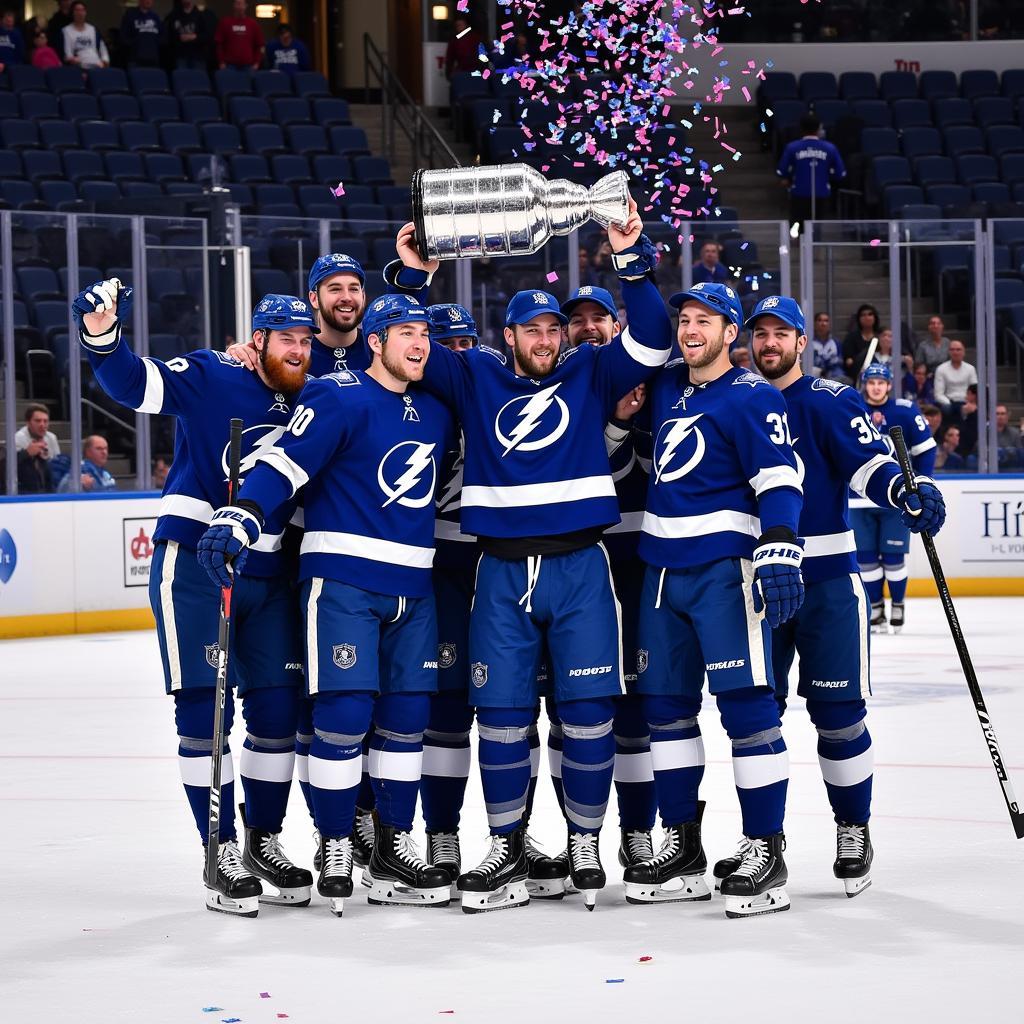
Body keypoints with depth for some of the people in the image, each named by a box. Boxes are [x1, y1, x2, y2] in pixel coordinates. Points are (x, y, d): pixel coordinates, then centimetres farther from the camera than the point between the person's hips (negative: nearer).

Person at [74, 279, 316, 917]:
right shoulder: (214, 379, -8)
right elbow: (134, 384, -20)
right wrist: (102, 336, -39)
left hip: (269, 574, 5)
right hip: (193, 567, -5)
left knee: (279, 709, 6)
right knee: (204, 710, -4)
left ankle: (264, 842, 22)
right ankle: (223, 855, 3)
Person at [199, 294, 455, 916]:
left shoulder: (435, 414, 14)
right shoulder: (338, 398, -8)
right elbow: (286, 463, -17)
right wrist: (241, 518, -30)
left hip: (414, 585, 7)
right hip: (343, 579, -6)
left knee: (408, 716, 5)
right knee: (344, 713, -10)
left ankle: (393, 851, 13)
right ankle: (334, 849, 2)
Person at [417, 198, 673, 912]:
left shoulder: (589, 375, 7)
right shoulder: (475, 378, 10)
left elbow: (650, 341, -5)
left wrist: (631, 260, -14)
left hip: (578, 566, -1)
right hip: (501, 572, 1)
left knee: (588, 709, -1)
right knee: (501, 712, 2)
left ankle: (586, 842, 13)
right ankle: (509, 850, 12)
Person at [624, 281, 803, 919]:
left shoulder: (751, 397, -7)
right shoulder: (667, 387, 14)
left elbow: (778, 476, -16)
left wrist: (779, 552, -30)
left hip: (725, 566, -8)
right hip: (664, 566, 8)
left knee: (746, 702, -10)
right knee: (665, 704, 9)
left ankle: (767, 852, -7)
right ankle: (683, 850, 17)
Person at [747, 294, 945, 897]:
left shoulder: (830, 401, -4)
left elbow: (869, 461, -15)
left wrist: (907, 494, -33)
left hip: (826, 580, -4)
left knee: (837, 712, -3)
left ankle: (854, 831, 12)